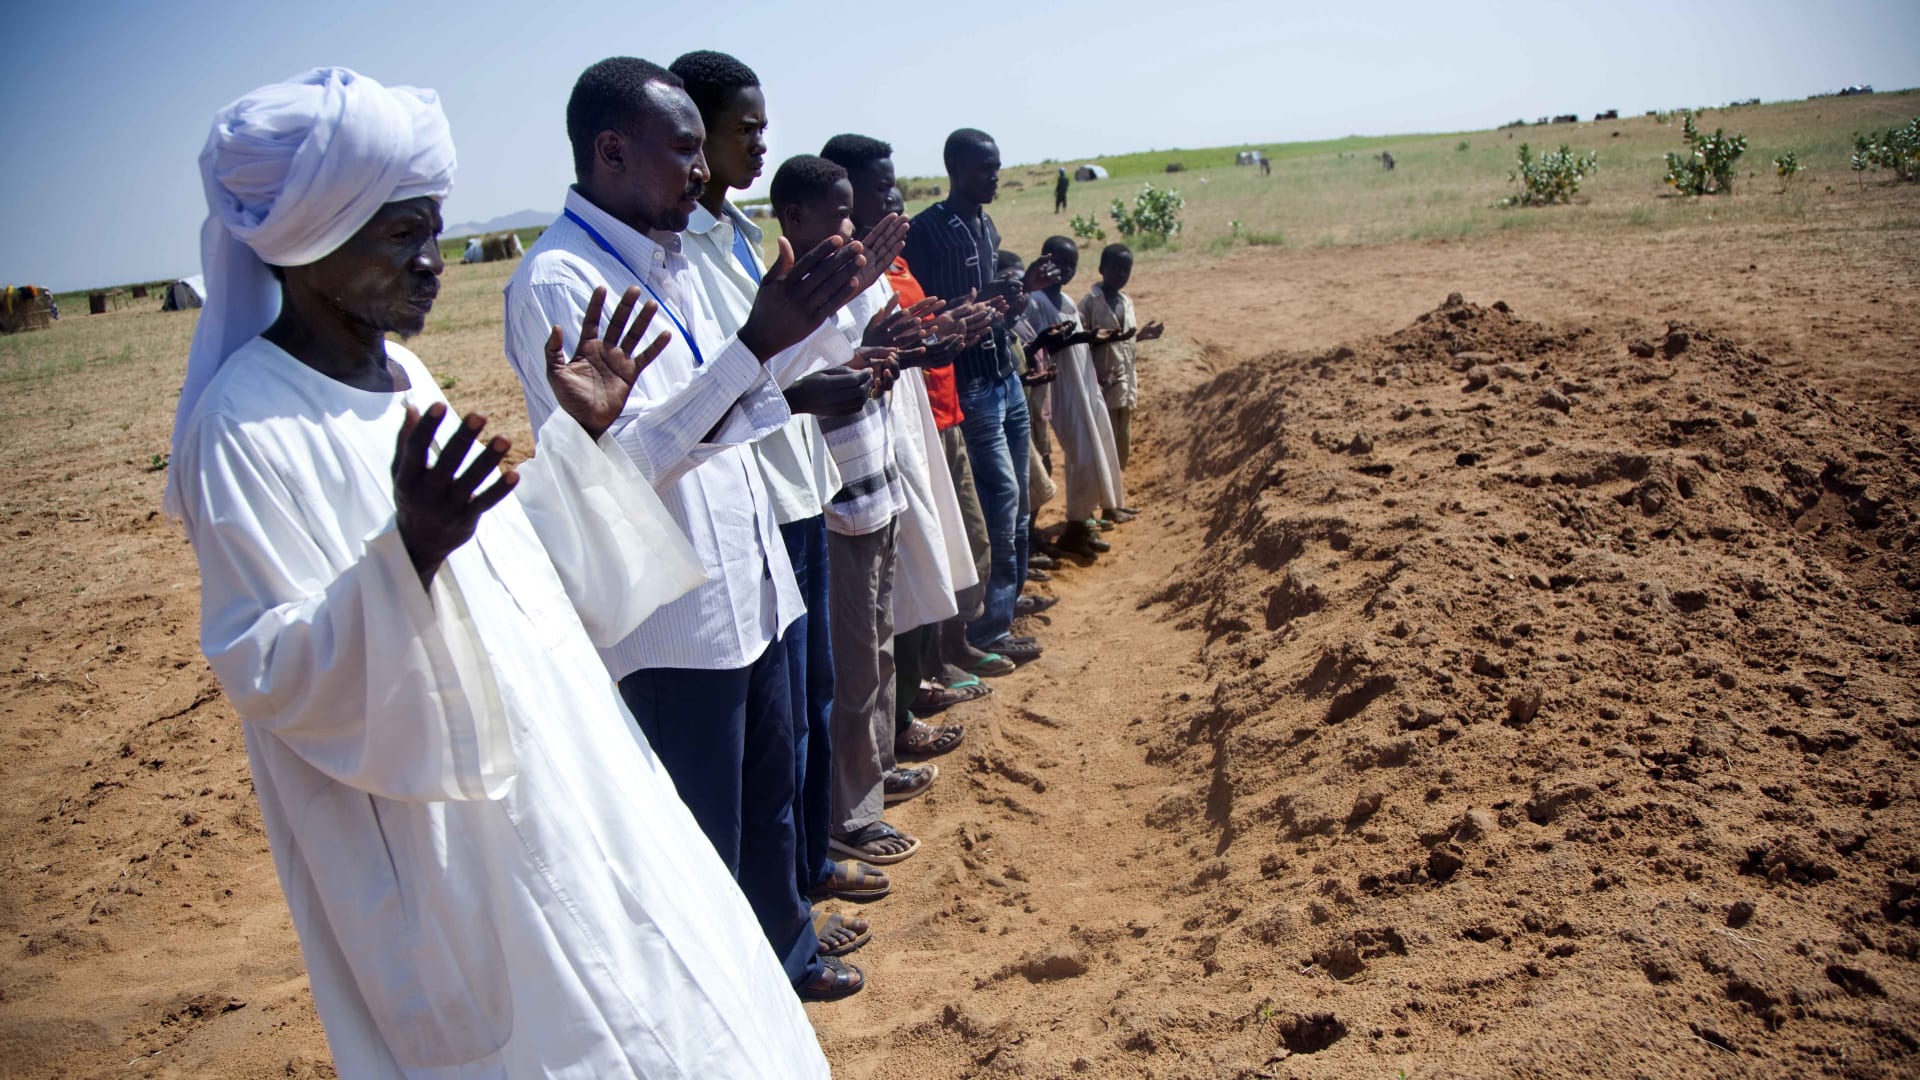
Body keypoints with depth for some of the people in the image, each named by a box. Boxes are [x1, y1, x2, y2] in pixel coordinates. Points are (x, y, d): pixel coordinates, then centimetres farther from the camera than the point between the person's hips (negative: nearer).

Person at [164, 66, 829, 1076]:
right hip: (439, 836, -8)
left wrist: (580, 433, 3)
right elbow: (268, 677, -22)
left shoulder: (400, 376, 6)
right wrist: (409, 551, -36)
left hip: (555, 780, 8)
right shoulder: (245, 425, -19)